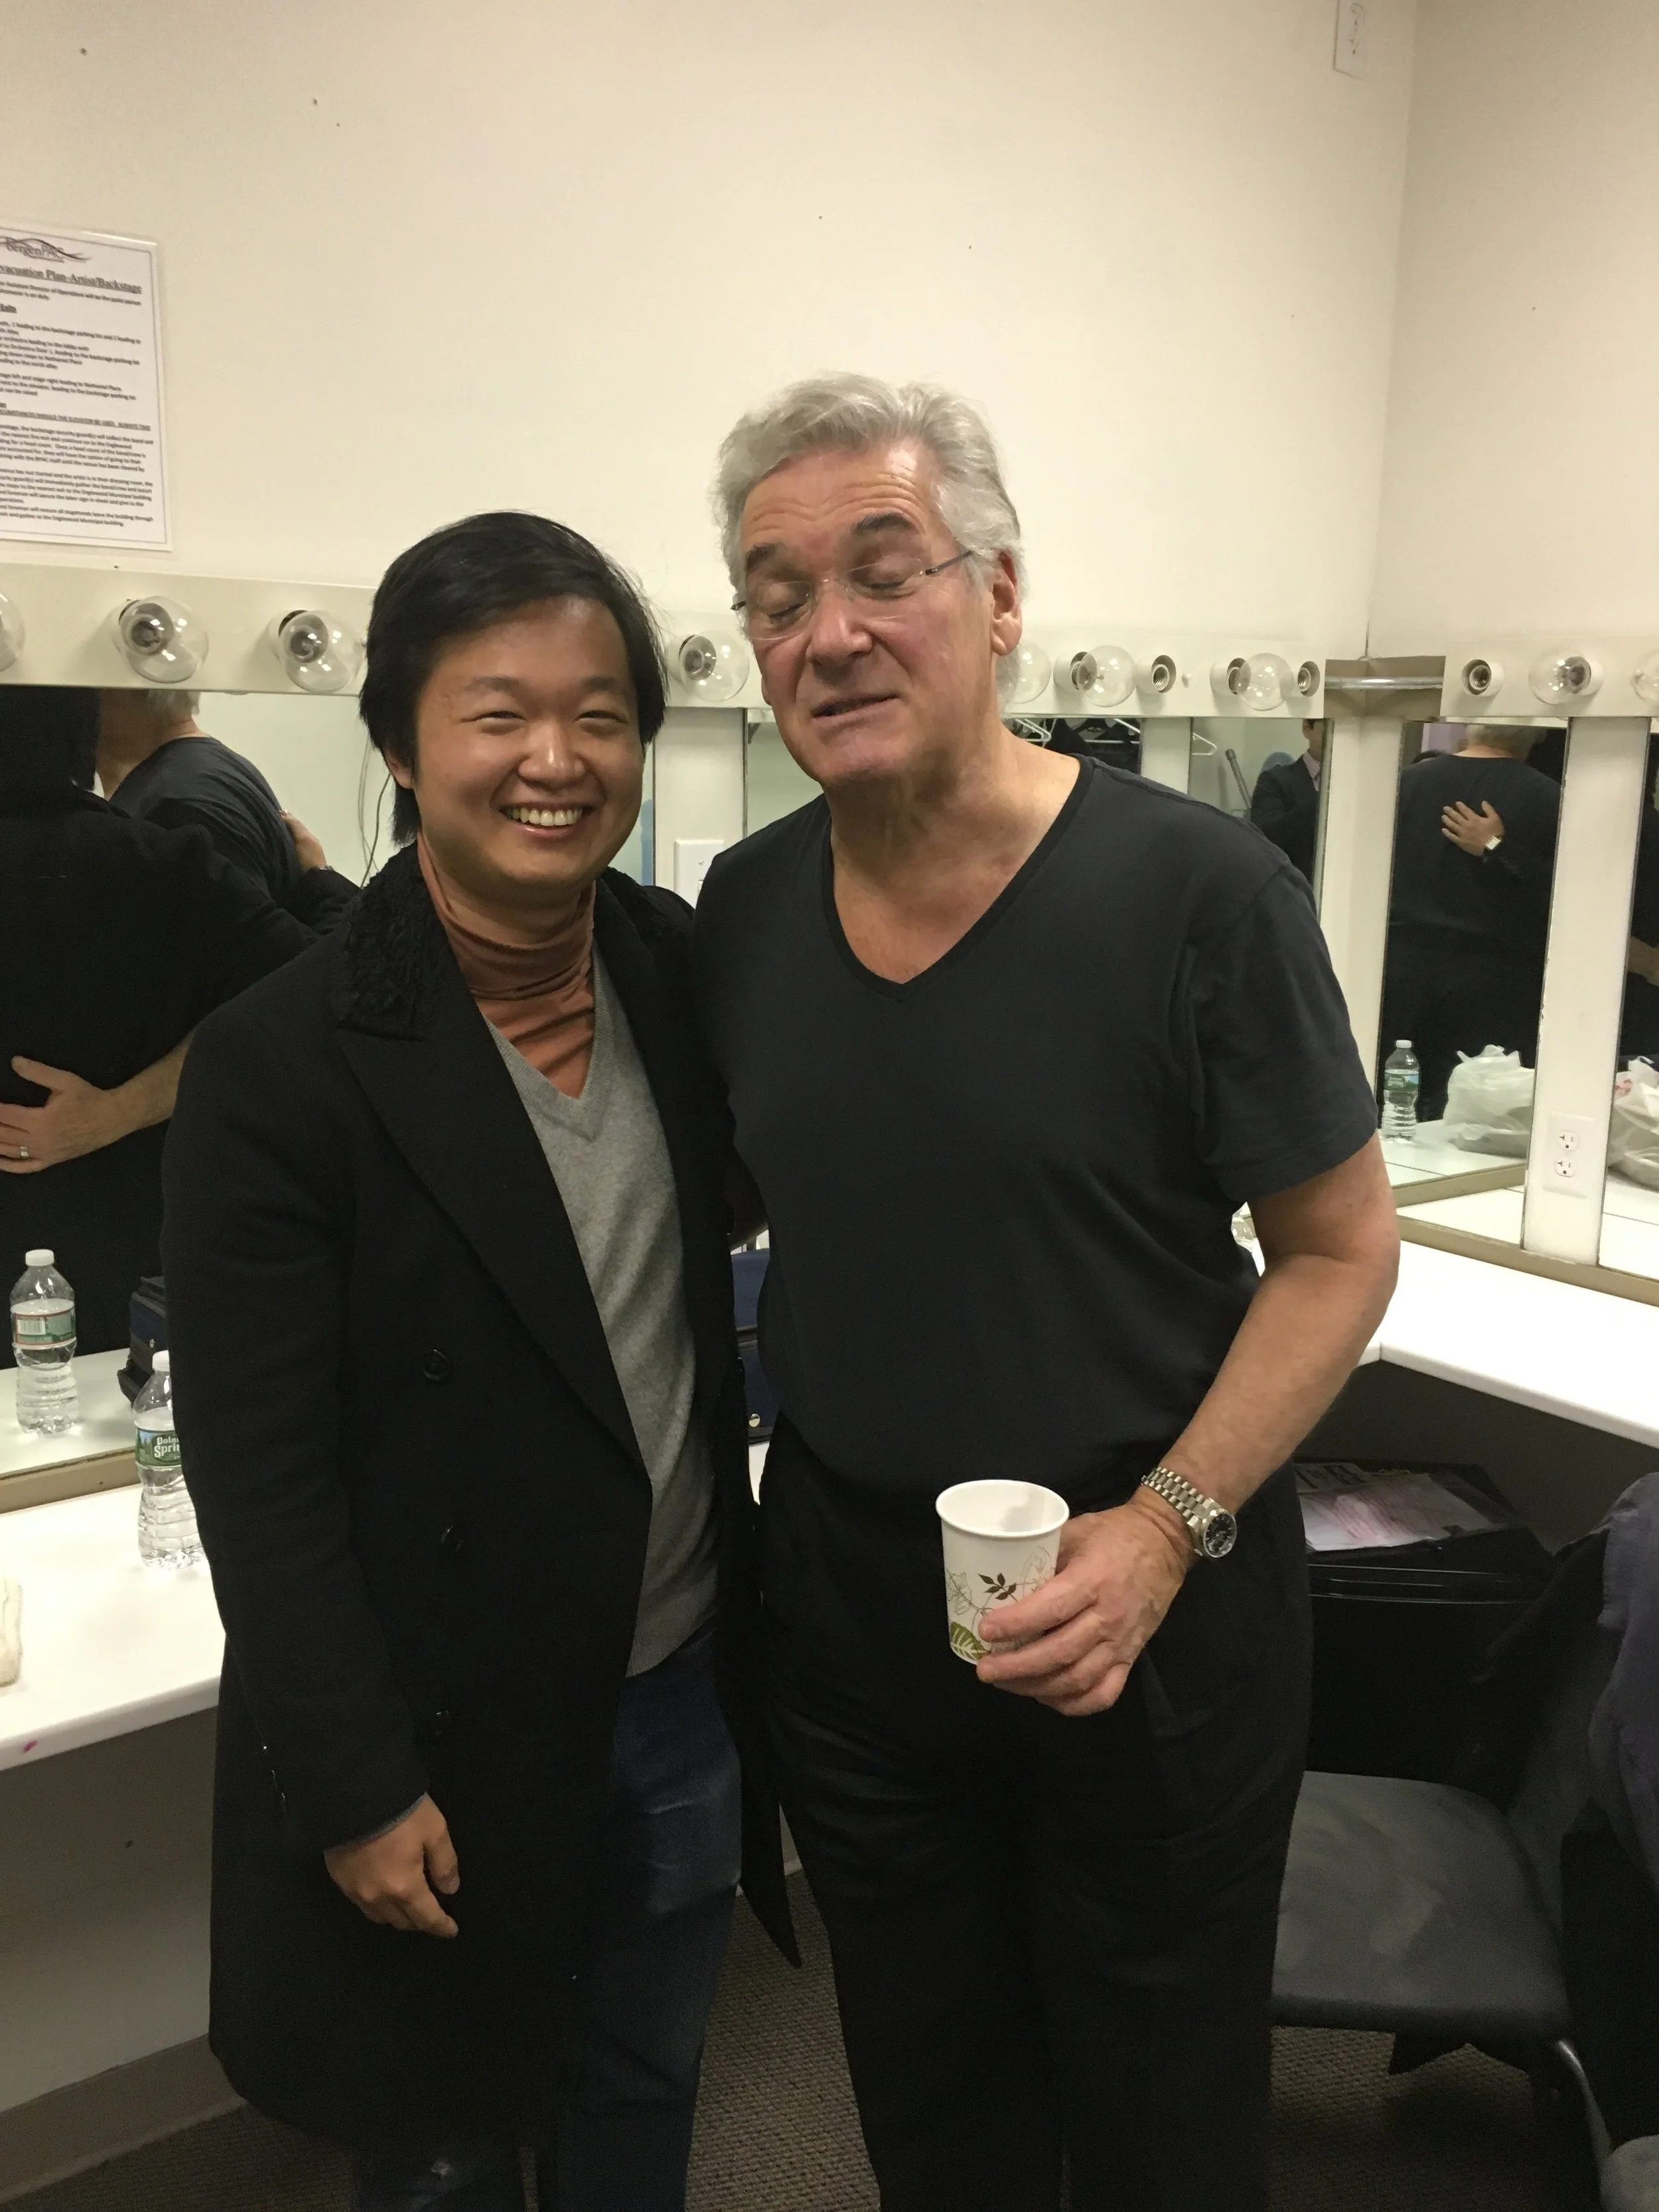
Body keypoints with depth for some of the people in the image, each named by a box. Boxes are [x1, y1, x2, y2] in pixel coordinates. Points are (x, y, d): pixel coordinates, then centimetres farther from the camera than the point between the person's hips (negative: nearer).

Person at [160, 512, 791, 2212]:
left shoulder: (680, 971, -3)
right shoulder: (283, 1062, -19)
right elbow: (257, 1477, -16)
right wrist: (357, 1789, -13)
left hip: (683, 1690, 5)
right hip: (446, 1740, -4)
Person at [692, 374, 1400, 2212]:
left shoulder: (1197, 892, -17)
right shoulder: (742, 911, -3)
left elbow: (1341, 1247, -11)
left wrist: (1168, 1528, -21)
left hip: (1149, 1607, -3)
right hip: (844, 1595, 4)